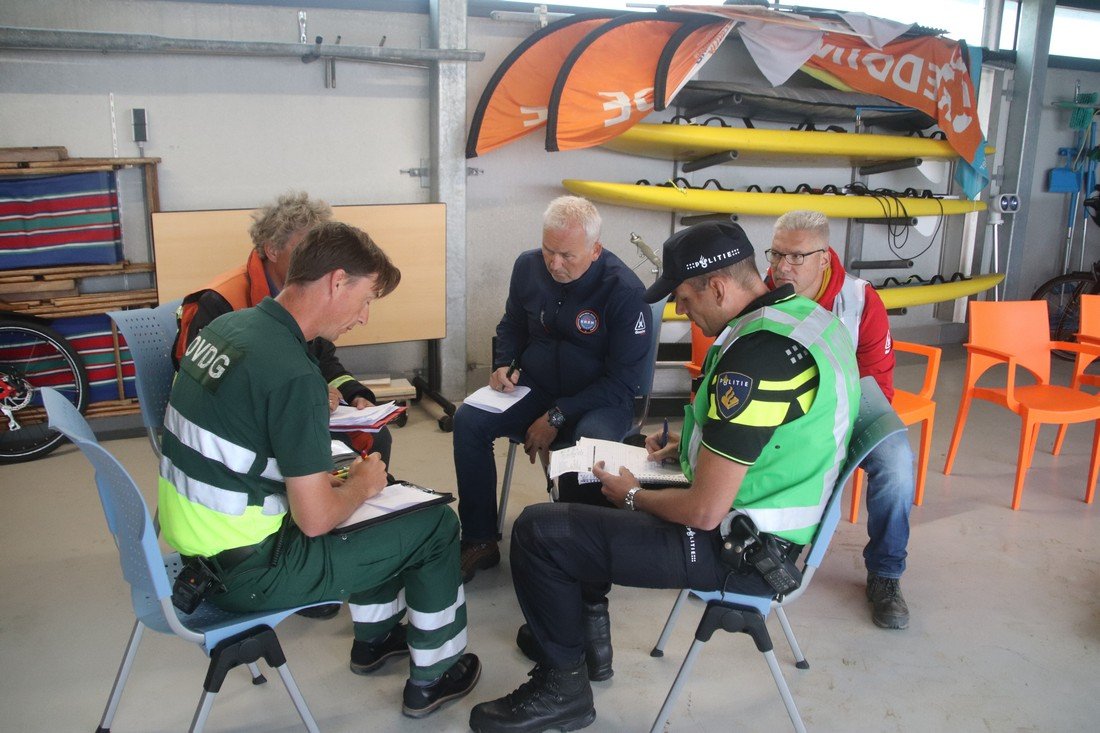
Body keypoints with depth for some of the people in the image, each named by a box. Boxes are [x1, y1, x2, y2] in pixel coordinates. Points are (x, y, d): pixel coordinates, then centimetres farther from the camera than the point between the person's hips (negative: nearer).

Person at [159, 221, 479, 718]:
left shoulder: (226, 327, 1)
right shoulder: (293, 373, -26)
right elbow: (316, 519, -24)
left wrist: (324, 476, 10)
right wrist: (361, 486, -3)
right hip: (247, 574, -9)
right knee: (436, 524, 2)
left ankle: (375, 638, 42)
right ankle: (432, 678, 23)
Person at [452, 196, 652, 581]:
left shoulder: (625, 290, -18)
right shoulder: (528, 267, -2)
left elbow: (622, 381, -16)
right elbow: (512, 326, 19)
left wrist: (557, 416, -20)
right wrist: (503, 365, -2)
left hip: (599, 400, -4)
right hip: (533, 386, 5)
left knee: (594, 443, -38)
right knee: (468, 420, -19)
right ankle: (479, 541, -6)